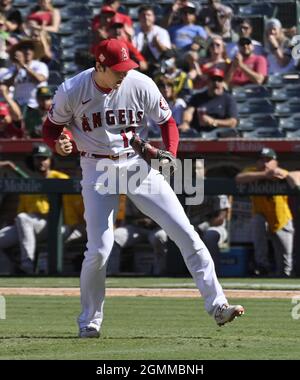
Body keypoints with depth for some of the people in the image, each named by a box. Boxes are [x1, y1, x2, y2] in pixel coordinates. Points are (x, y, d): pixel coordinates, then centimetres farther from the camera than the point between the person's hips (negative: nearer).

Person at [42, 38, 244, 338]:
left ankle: (217, 305, -2)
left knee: (186, 233, -6)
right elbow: (51, 127, 1)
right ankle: (89, 321, 10)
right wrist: (59, 144, -22)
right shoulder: (71, 91, -12)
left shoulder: (141, 85, -10)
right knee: (99, 249, -11)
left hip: (139, 164, 2)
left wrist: (170, 155, -15)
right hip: (98, 169, -2)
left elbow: (167, 122, 2)